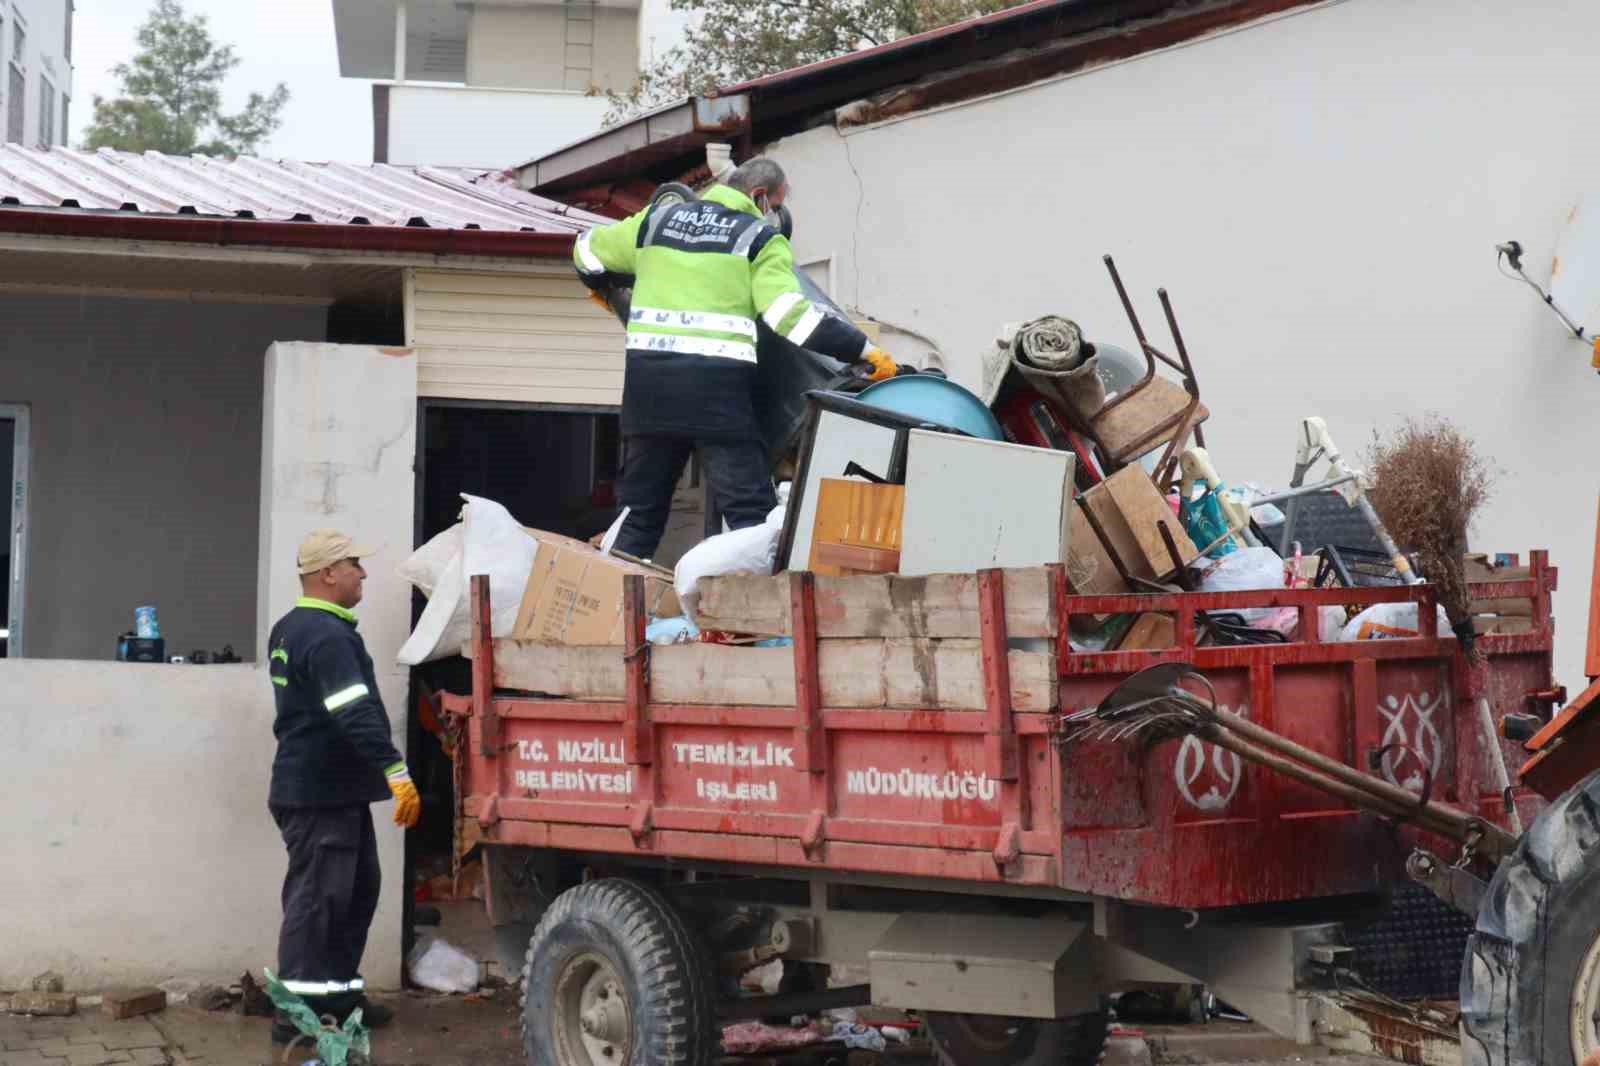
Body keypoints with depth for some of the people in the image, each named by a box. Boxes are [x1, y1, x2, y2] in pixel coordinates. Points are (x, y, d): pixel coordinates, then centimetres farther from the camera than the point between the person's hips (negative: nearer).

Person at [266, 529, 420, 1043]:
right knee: (315, 896, -7)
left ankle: (339, 993, 21)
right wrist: (397, 772, -31)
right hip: (322, 794, -10)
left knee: (356, 890, 15)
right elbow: (357, 715, -28)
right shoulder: (328, 636, -19)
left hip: (328, 789, 10)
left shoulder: (290, 629, 16)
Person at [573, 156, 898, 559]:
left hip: (648, 378, 5)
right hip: (717, 385, -5)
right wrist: (864, 350, -6)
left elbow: (589, 251, 31)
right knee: (750, 509, -3)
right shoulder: (762, 238, 4)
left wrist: (602, 285, 53)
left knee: (640, 506, 15)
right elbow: (790, 313, -8)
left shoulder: (657, 220, 19)